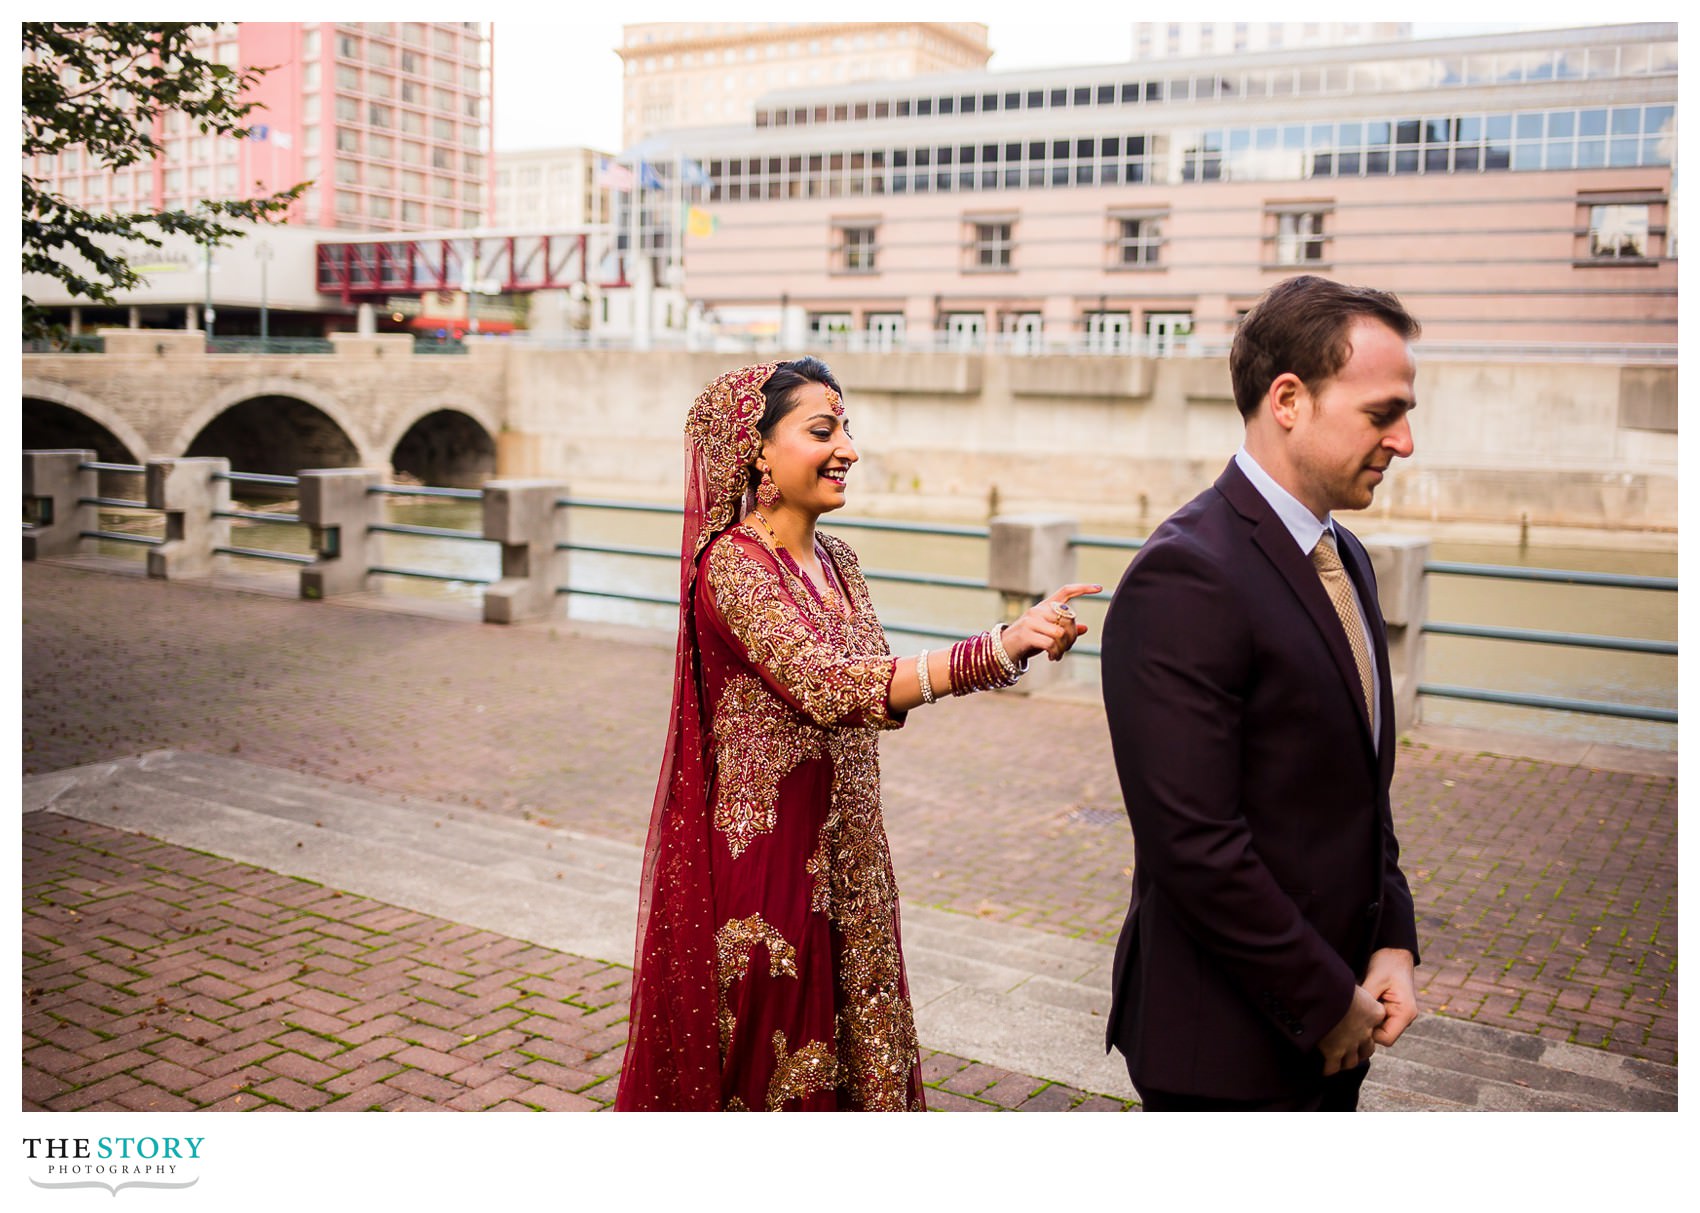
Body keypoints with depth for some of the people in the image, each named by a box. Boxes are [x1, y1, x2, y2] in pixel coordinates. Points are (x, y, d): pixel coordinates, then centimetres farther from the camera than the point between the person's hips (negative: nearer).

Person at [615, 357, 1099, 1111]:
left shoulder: (836, 562, 7)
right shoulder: (731, 563, -18)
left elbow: (872, 682, 8)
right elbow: (830, 689, -31)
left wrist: (1013, 642, -5)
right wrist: (995, 651, -40)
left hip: (839, 857, 7)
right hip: (757, 848, -7)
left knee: (846, 1046, 16)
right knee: (760, 1055, 8)